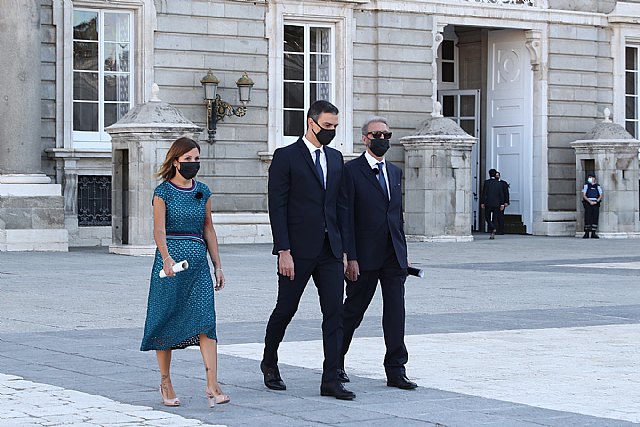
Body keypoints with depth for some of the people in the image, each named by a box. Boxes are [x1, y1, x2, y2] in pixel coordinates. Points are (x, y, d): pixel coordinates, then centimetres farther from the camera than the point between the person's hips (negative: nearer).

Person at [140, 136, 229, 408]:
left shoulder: (203, 192, 13)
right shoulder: (163, 191, -2)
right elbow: (159, 229, -12)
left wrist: (218, 266, 14)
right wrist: (166, 258, -28)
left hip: (198, 261, 3)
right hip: (170, 259, -3)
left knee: (206, 320, -9)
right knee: (166, 321, 3)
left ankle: (212, 386, -14)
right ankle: (165, 382, 17)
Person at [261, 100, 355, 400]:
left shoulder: (335, 158, 14)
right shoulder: (286, 157, -5)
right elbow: (277, 207, -9)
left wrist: (343, 249, 11)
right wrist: (283, 251, -15)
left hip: (330, 250, 5)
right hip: (298, 250, -5)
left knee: (335, 313, -3)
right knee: (286, 309, 7)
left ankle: (330, 380, -1)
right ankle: (269, 363, 31)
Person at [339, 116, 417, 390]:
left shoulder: (395, 172, 15)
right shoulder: (351, 171, -6)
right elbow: (346, 217, -9)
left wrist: (403, 251, 14)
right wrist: (350, 257, -15)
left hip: (394, 255, 5)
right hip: (365, 255, -5)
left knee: (396, 311, 0)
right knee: (354, 310, 6)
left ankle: (396, 370, 3)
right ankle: (336, 361, 24)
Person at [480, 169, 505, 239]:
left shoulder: (486, 182, -6)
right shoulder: (499, 183, 2)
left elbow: (484, 193, -7)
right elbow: (501, 194, 3)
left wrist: (482, 203, -2)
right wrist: (502, 204, 7)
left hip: (488, 203, -3)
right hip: (496, 204, 3)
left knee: (487, 217, 9)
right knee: (494, 219, 8)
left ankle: (492, 228, -16)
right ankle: (492, 234, 6)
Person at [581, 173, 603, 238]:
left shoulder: (598, 186, 14)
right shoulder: (586, 185, 10)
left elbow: (601, 195, 8)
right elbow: (584, 195, 1)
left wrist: (596, 201, -9)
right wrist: (590, 201, -12)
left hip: (595, 203, 2)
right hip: (588, 203, -1)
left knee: (595, 218, -5)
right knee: (587, 218, -9)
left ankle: (593, 233, -2)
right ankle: (586, 233, -7)